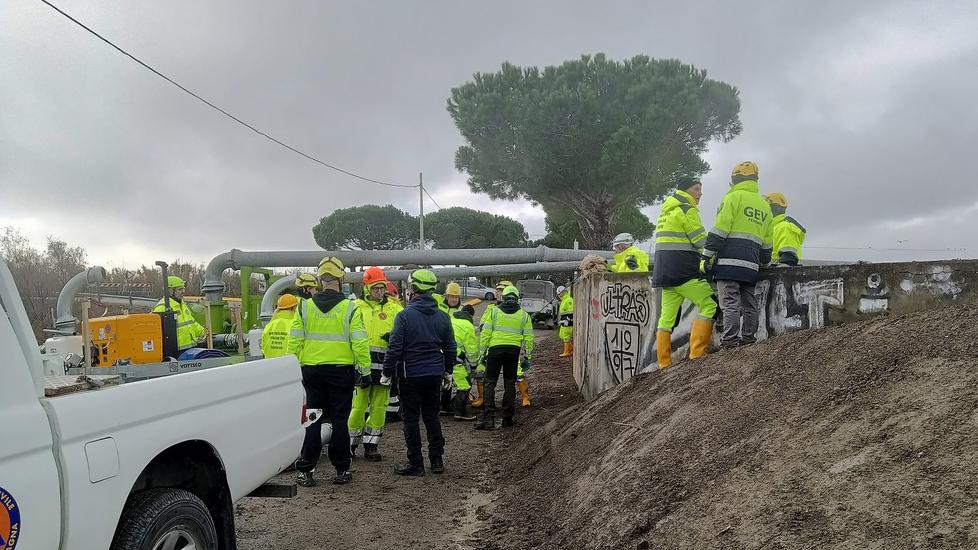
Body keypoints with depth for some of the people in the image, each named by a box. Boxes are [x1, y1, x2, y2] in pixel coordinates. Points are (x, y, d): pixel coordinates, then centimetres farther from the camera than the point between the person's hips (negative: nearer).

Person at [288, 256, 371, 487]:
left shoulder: (304, 307, 1)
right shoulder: (350, 308, -7)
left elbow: (294, 342, 2)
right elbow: (360, 342, -9)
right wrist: (365, 370, -2)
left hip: (311, 370, 2)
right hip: (341, 370, -2)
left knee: (311, 420, 8)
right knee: (339, 420, 7)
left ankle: (305, 470, 8)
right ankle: (342, 470, 12)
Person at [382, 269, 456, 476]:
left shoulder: (405, 316, -12)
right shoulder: (443, 317, 4)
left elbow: (395, 347, -12)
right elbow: (450, 347, 11)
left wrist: (387, 372, -3)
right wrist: (448, 371, 22)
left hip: (410, 375, -5)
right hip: (435, 374, 5)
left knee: (411, 418, 4)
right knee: (432, 416, 15)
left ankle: (415, 463, 7)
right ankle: (437, 460, 19)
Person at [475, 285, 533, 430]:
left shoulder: (494, 312, 6)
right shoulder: (524, 315, 10)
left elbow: (485, 333, 3)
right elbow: (528, 338, 8)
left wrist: (483, 353, 8)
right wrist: (527, 357, 14)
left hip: (495, 349, -1)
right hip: (514, 351, 1)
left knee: (490, 383, 2)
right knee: (509, 384, 11)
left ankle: (488, 418, -5)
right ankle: (508, 418, 14)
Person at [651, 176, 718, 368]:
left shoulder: (666, 212, 22)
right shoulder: (687, 210, -6)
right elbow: (702, 242, -10)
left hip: (663, 272, 9)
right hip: (684, 272, -9)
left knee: (667, 317, 6)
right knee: (710, 306, -6)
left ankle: (664, 364, 6)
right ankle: (696, 354, -12)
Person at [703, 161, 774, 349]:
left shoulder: (734, 197, -1)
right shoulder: (764, 206, 22)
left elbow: (719, 230, -9)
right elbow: (767, 242, 23)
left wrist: (707, 256, -9)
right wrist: (763, 263, 30)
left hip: (729, 259, -7)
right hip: (751, 263, 7)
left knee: (730, 301, -10)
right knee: (749, 302, 10)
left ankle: (730, 339, -15)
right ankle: (748, 337, 12)